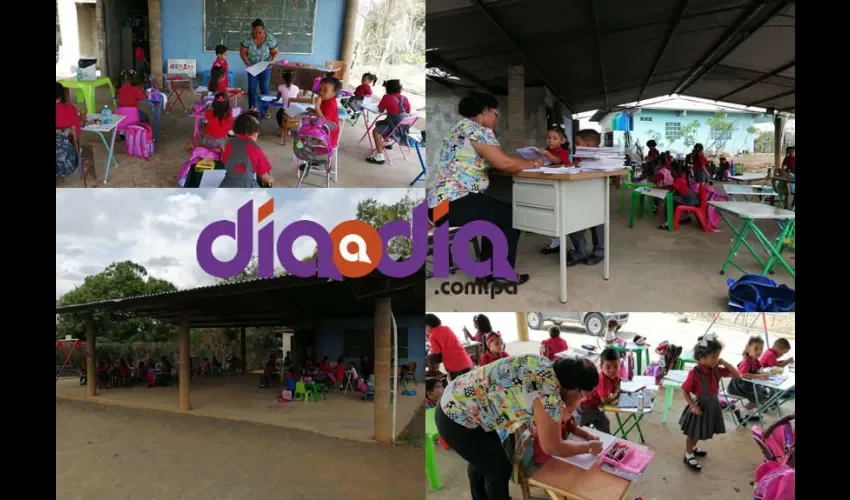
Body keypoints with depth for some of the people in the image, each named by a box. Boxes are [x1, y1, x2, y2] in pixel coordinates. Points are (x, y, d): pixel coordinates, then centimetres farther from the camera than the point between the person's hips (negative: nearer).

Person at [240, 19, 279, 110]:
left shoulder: (270, 38, -20)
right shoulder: (248, 39, -19)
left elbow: (275, 52, -9)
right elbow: (242, 53, -10)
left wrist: (272, 61, -28)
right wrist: (248, 64, -22)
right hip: (252, 66, 1)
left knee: (264, 87, 0)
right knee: (252, 87, 2)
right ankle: (252, 109, 13)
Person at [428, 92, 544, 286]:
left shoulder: (459, 128, 21)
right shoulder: (477, 130, -10)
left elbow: (494, 161, 23)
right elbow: (504, 163, -18)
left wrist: (524, 161, 14)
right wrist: (533, 163, -1)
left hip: (441, 202, 10)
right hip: (455, 203, -10)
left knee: (498, 213, 26)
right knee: (511, 215, 6)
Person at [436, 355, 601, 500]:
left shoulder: (545, 365, -1)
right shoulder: (549, 395, -26)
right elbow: (552, 447, -15)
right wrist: (589, 447, -2)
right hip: (459, 418, -9)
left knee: (480, 458, 32)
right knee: (499, 469, 9)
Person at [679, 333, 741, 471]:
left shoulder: (717, 370, -7)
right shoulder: (695, 373, -26)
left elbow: (737, 375, 0)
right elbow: (684, 391, -19)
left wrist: (725, 363, -12)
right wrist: (693, 406, -23)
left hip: (712, 405, 7)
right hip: (700, 406, -7)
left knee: (698, 433, 25)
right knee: (692, 433, 11)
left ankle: (693, 448, 49)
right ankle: (688, 456, 28)